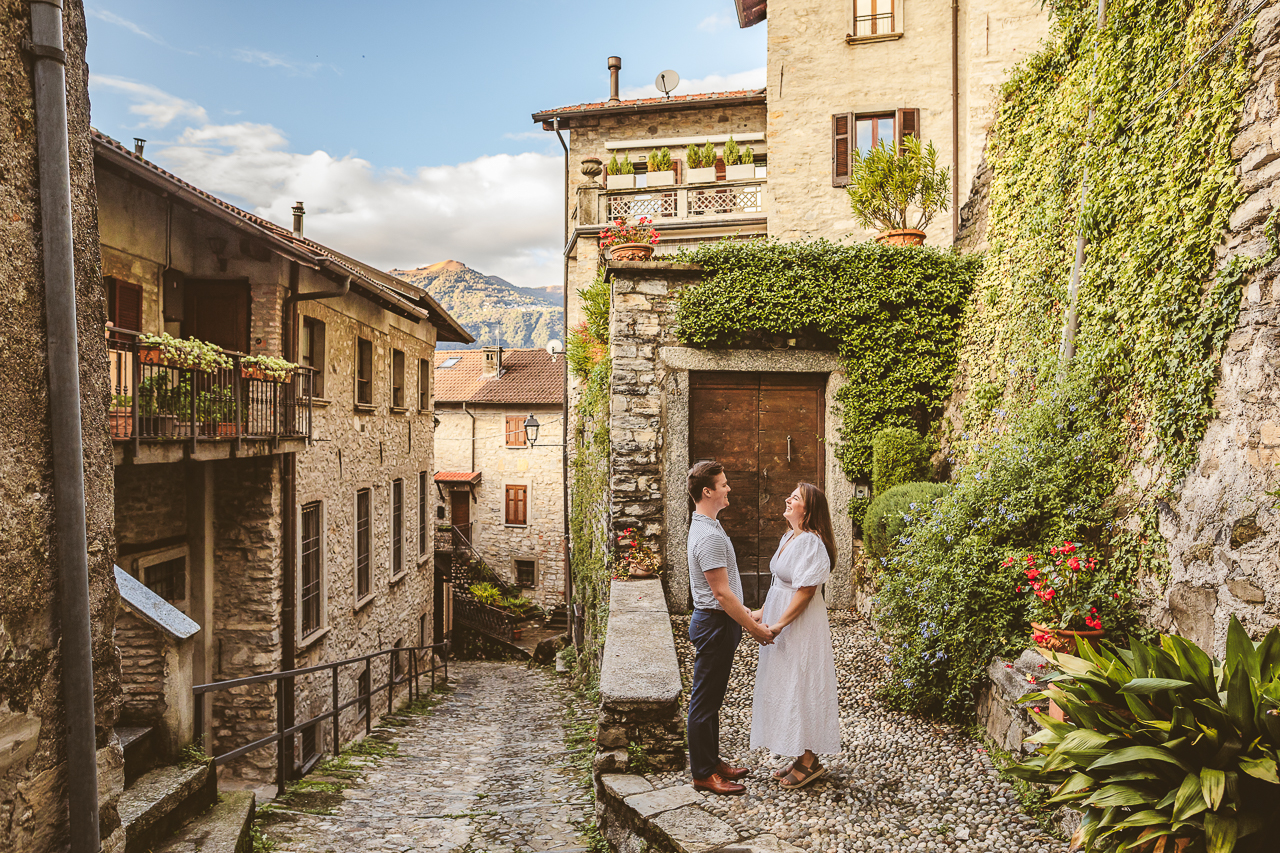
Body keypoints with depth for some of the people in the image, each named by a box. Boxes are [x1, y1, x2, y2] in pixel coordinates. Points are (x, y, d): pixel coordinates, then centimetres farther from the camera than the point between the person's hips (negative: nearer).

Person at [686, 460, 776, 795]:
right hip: (715, 624, -11)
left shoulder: (705, 526, 11)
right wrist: (753, 628, -16)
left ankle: (712, 762, 30)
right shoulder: (709, 535, -23)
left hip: (717, 620, 11)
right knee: (705, 702, 1)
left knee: (711, 699, 18)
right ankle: (704, 774, 12)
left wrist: (743, 610, 20)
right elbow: (721, 593, -23)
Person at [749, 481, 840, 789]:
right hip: (780, 619, 10)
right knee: (785, 687, 14)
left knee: (800, 688, 0)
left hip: (800, 626, -10)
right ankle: (802, 758, 25)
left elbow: (806, 591, -22)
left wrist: (779, 624, -22)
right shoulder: (789, 538, 9)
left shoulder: (810, 542, -20)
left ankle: (810, 762, 14)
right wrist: (763, 613, 15)